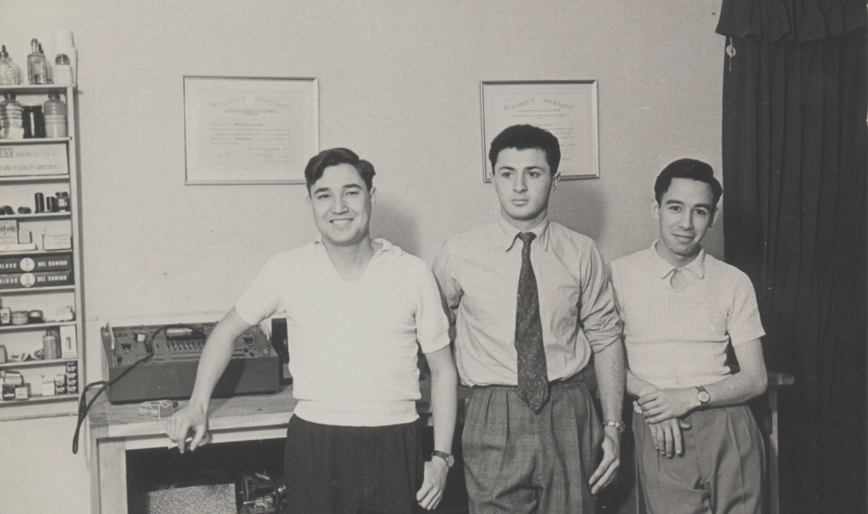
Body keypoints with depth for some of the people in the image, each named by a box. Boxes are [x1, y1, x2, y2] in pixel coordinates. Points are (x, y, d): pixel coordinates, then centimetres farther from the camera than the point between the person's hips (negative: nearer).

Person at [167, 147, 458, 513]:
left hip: (394, 447, 0)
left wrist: (441, 457, 2)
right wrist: (198, 405, 5)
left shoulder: (413, 274, 1)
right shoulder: (287, 270, 1)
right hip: (314, 445, 0)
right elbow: (228, 330, 15)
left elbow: (442, 369, 8)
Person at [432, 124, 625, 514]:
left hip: (569, 416, 1)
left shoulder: (582, 254, 4)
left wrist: (612, 426, 3)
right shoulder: (458, 255, 0)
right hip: (493, 421, -1)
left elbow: (605, 337, 8)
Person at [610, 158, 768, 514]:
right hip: (659, 435, -1)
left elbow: (755, 379, 7)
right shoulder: (620, 275, 5)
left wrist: (693, 396, -9)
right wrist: (648, 393, -11)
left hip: (728, 429, 2)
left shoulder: (734, 283, 8)